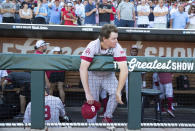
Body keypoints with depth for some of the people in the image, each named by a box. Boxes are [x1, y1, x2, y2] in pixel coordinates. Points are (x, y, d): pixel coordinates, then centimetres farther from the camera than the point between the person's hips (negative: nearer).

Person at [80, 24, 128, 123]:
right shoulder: (92, 46, -29)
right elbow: (83, 68, -34)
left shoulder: (117, 47, -27)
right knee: (92, 101, -7)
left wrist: (118, 92, -40)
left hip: (108, 75, 1)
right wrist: (88, 93, -38)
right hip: (93, 75, -1)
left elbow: (124, 70, -33)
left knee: (115, 92, -23)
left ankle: (107, 118, -3)